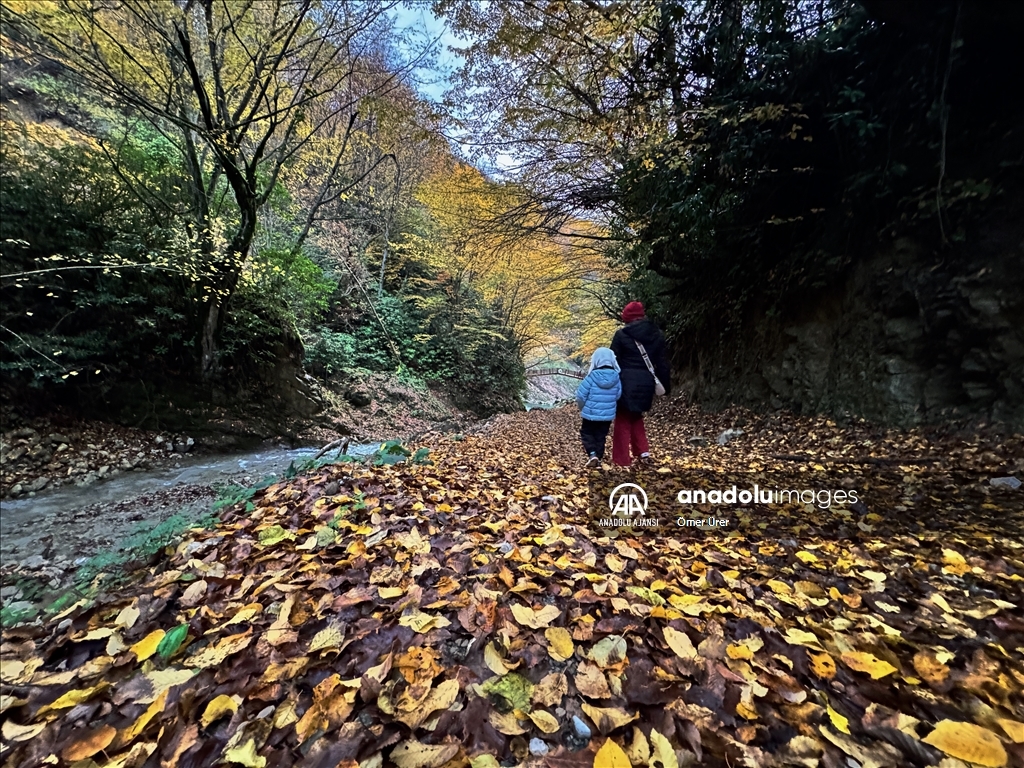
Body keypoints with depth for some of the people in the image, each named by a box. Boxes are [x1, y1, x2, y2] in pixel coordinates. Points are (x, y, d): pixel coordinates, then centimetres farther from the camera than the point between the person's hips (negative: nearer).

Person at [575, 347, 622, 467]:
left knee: (586, 433, 15)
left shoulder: (592, 376, -18)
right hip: (608, 414, 3)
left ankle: (592, 454, -3)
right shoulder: (616, 377, -7)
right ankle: (598, 458, 21)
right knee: (601, 436, 17)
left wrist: (582, 408, 6)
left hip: (591, 413, -3)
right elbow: (618, 395, 3)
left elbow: (581, 395, -13)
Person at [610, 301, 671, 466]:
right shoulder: (656, 334, 7)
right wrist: (666, 385, 15)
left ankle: (622, 460, 10)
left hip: (626, 382, -4)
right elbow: (662, 363, 9)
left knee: (623, 420, 6)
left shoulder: (621, 334, -5)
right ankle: (643, 451, 13)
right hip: (646, 383, 4)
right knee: (636, 416, 24)